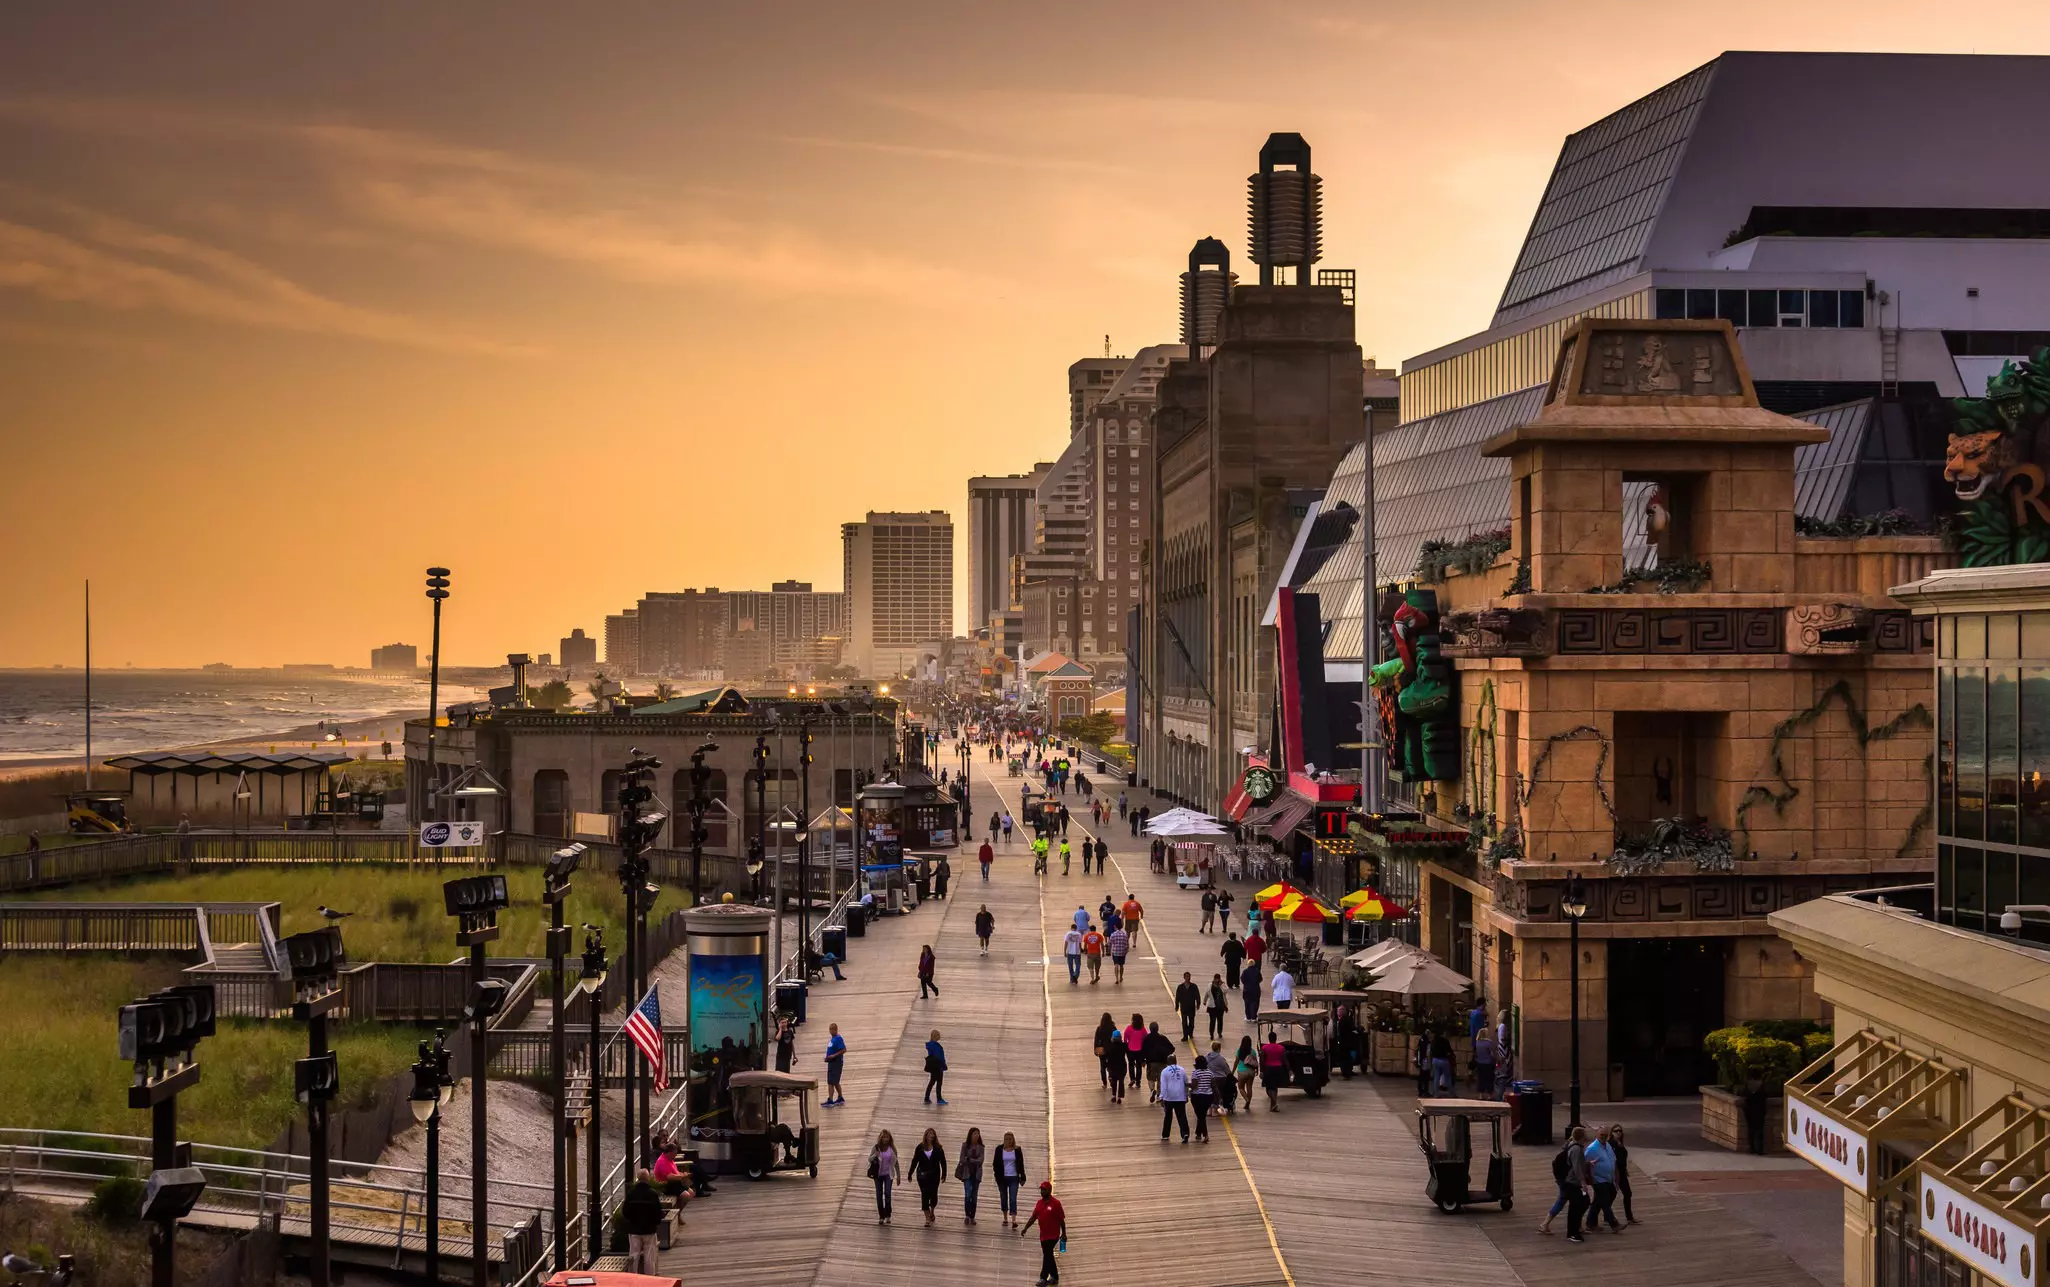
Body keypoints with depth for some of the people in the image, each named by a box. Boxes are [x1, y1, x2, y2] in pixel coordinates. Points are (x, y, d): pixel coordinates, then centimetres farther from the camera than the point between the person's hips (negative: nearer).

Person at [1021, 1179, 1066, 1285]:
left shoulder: (1055, 1203, -12)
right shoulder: (1039, 1203, 7)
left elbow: (1061, 1219, -8)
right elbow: (1033, 1217, 11)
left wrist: (1064, 1234, -6)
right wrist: (1025, 1228, 2)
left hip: (1053, 1235, -7)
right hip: (1043, 1235, 7)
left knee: (1047, 1255, -11)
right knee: (1048, 1256, 13)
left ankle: (1043, 1278, -9)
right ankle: (1054, 1277, 25)